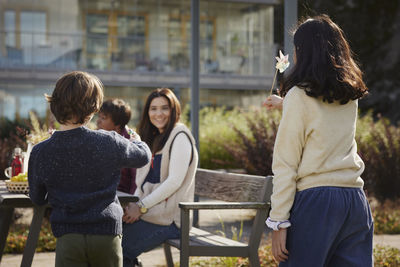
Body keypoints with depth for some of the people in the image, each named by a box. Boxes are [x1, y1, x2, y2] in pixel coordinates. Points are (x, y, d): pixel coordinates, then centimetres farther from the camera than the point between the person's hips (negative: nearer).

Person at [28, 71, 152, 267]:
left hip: (68, 238, 0)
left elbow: (37, 199, 9)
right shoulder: (108, 142, -10)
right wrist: (136, 141, 34)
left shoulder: (40, 153, -5)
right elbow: (144, 156, 11)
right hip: (107, 234, 0)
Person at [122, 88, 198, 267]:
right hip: (149, 210, 8)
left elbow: (175, 180, -16)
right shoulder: (154, 138, 18)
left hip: (170, 218, -7)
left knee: (118, 249, -19)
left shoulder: (180, 136, -7)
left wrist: (142, 206, -15)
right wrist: (133, 205, -1)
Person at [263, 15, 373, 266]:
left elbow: (285, 165, -9)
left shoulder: (299, 96, -5)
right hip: (356, 202, 6)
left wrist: (278, 222, -8)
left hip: (314, 201, -6)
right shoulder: (351, 96, 13)